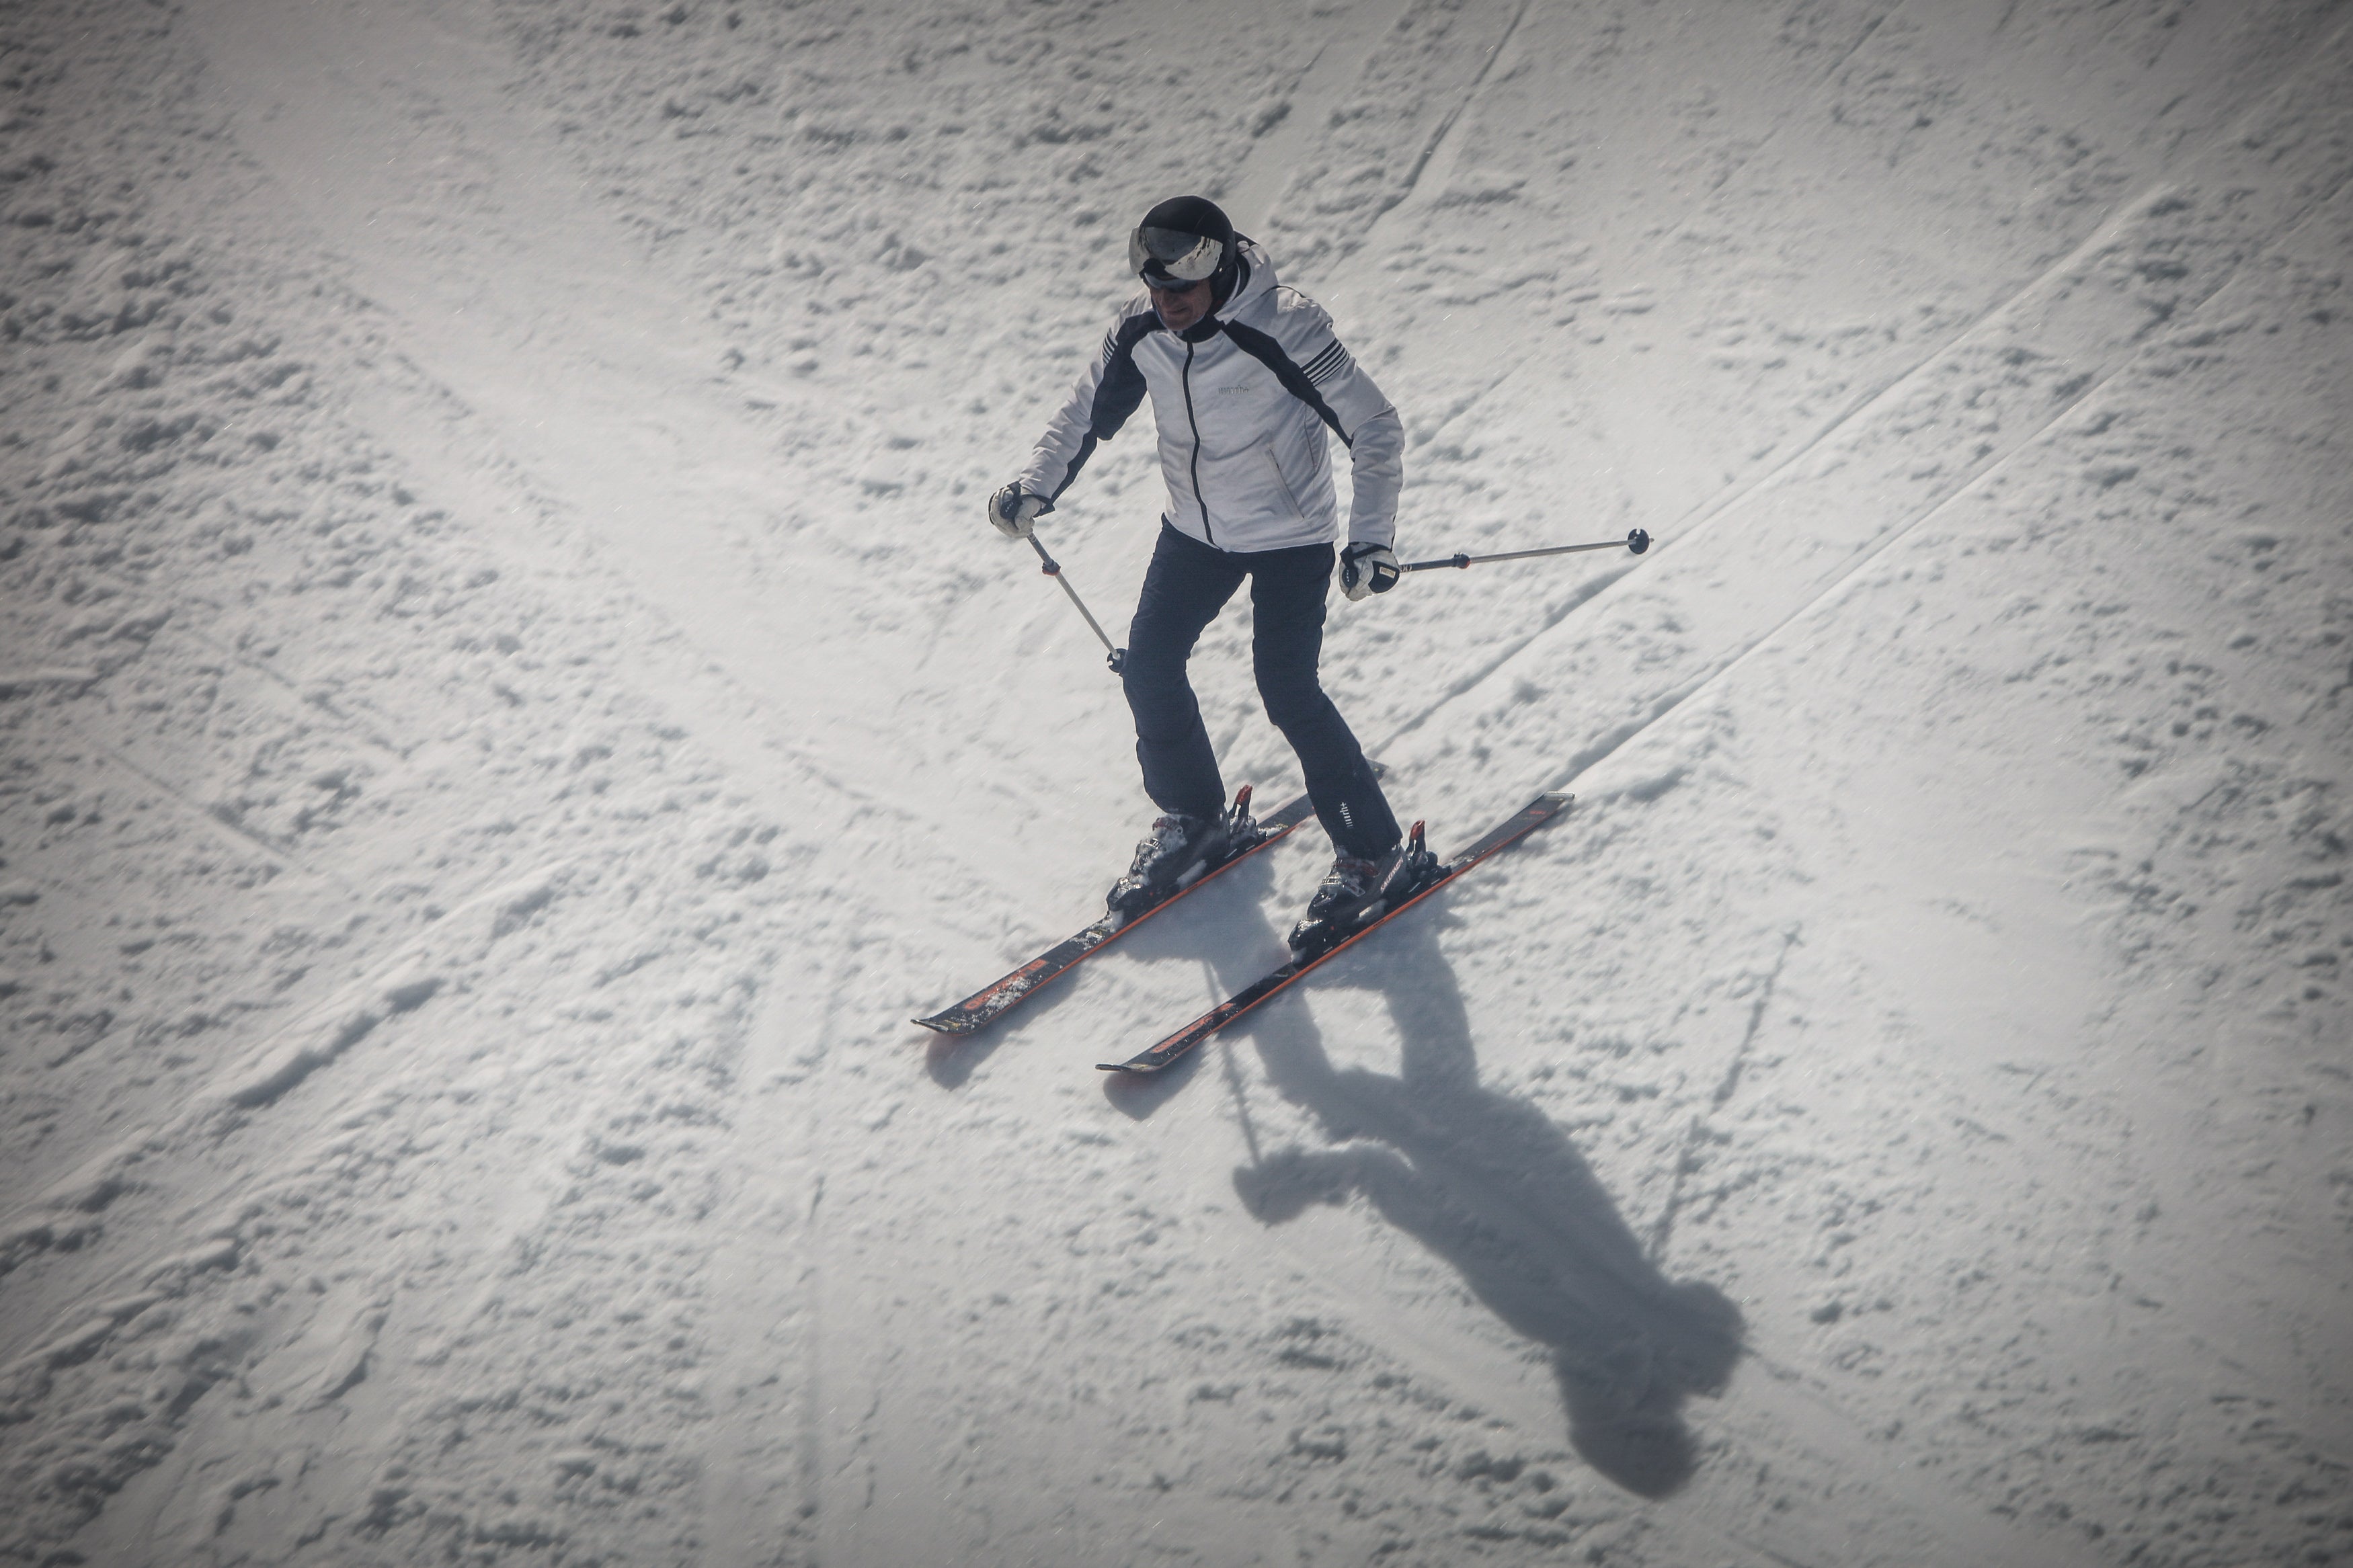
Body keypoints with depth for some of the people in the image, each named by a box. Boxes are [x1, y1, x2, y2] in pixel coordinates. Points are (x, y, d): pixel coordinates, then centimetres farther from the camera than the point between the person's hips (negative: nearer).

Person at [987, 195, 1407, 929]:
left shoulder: (1284, 329, -28)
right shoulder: (1140, 329, -11)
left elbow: (1375, 428, -22)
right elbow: (1087, 412, 5)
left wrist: (1370, 539, -29)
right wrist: (1035, 489, -11)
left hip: (1289, 537, -6)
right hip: (1194, 530, 6)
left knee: (1288, 691, -12)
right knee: (1148, 665, 2)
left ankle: (1368, 848, 6)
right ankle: (1192, 820, 25)